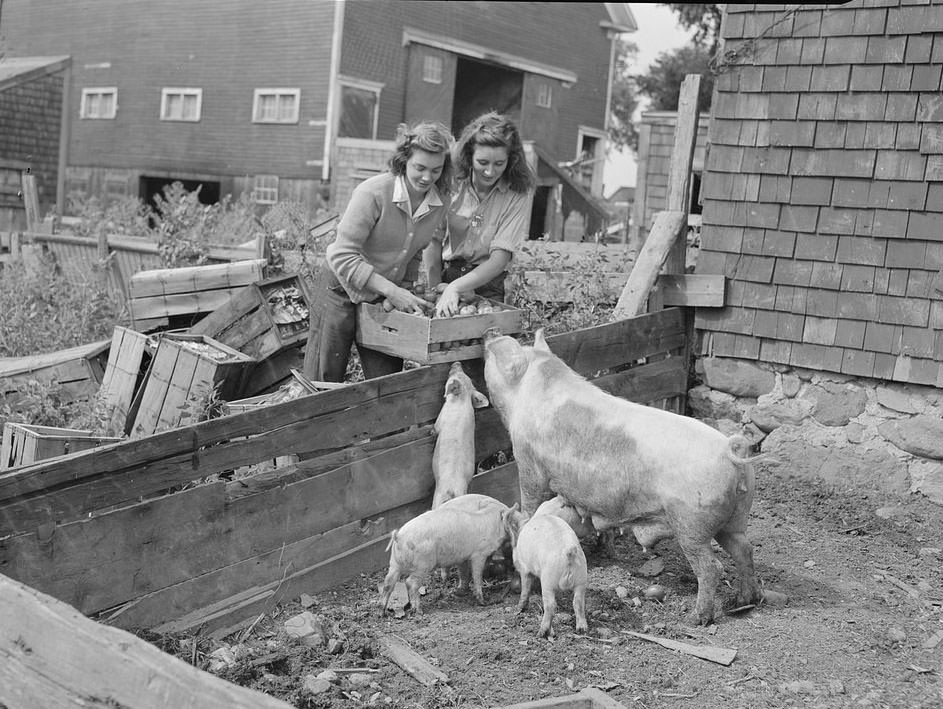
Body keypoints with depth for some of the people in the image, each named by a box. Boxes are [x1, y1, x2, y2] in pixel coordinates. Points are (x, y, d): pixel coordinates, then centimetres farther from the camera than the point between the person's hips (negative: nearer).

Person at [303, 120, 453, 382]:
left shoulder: (441, 200, -6)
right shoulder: (373, 193, -24)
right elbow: (342, 257, -25)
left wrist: (403, 291, -6)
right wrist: (392, 290, -28)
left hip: (383, 300, 5)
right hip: (343, 293, -5)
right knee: (324, 385, 3)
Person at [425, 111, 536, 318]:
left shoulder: (519, 192, -10)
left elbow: (500, 259, -14)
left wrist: (455, 288, -25)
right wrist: (435, 285, -15)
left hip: (488, 284, -1)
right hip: (445, 274, 1)